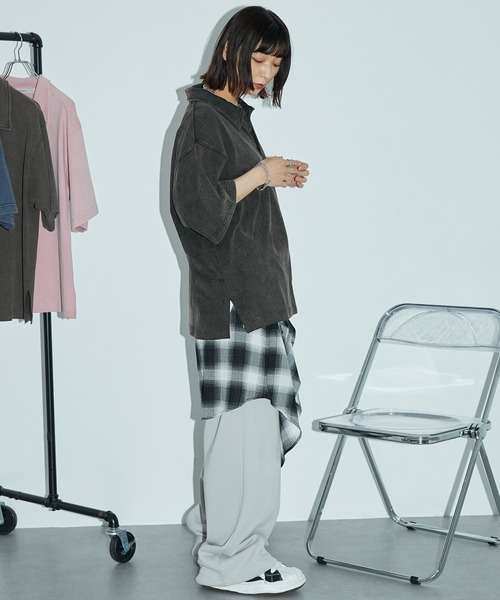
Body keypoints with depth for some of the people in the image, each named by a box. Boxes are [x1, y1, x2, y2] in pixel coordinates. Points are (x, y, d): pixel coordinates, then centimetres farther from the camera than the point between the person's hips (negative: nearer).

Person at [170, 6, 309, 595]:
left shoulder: (234, 114, 18)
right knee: (242, 420, -5)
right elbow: (198, 205, -21)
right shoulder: (204, 117, -12)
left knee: (260, 415, 14)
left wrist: (275, 177, 12)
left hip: (257, 291, 10)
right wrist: (259, 175, -14)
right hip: (230, 295, -10)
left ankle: (215, 524, 28)